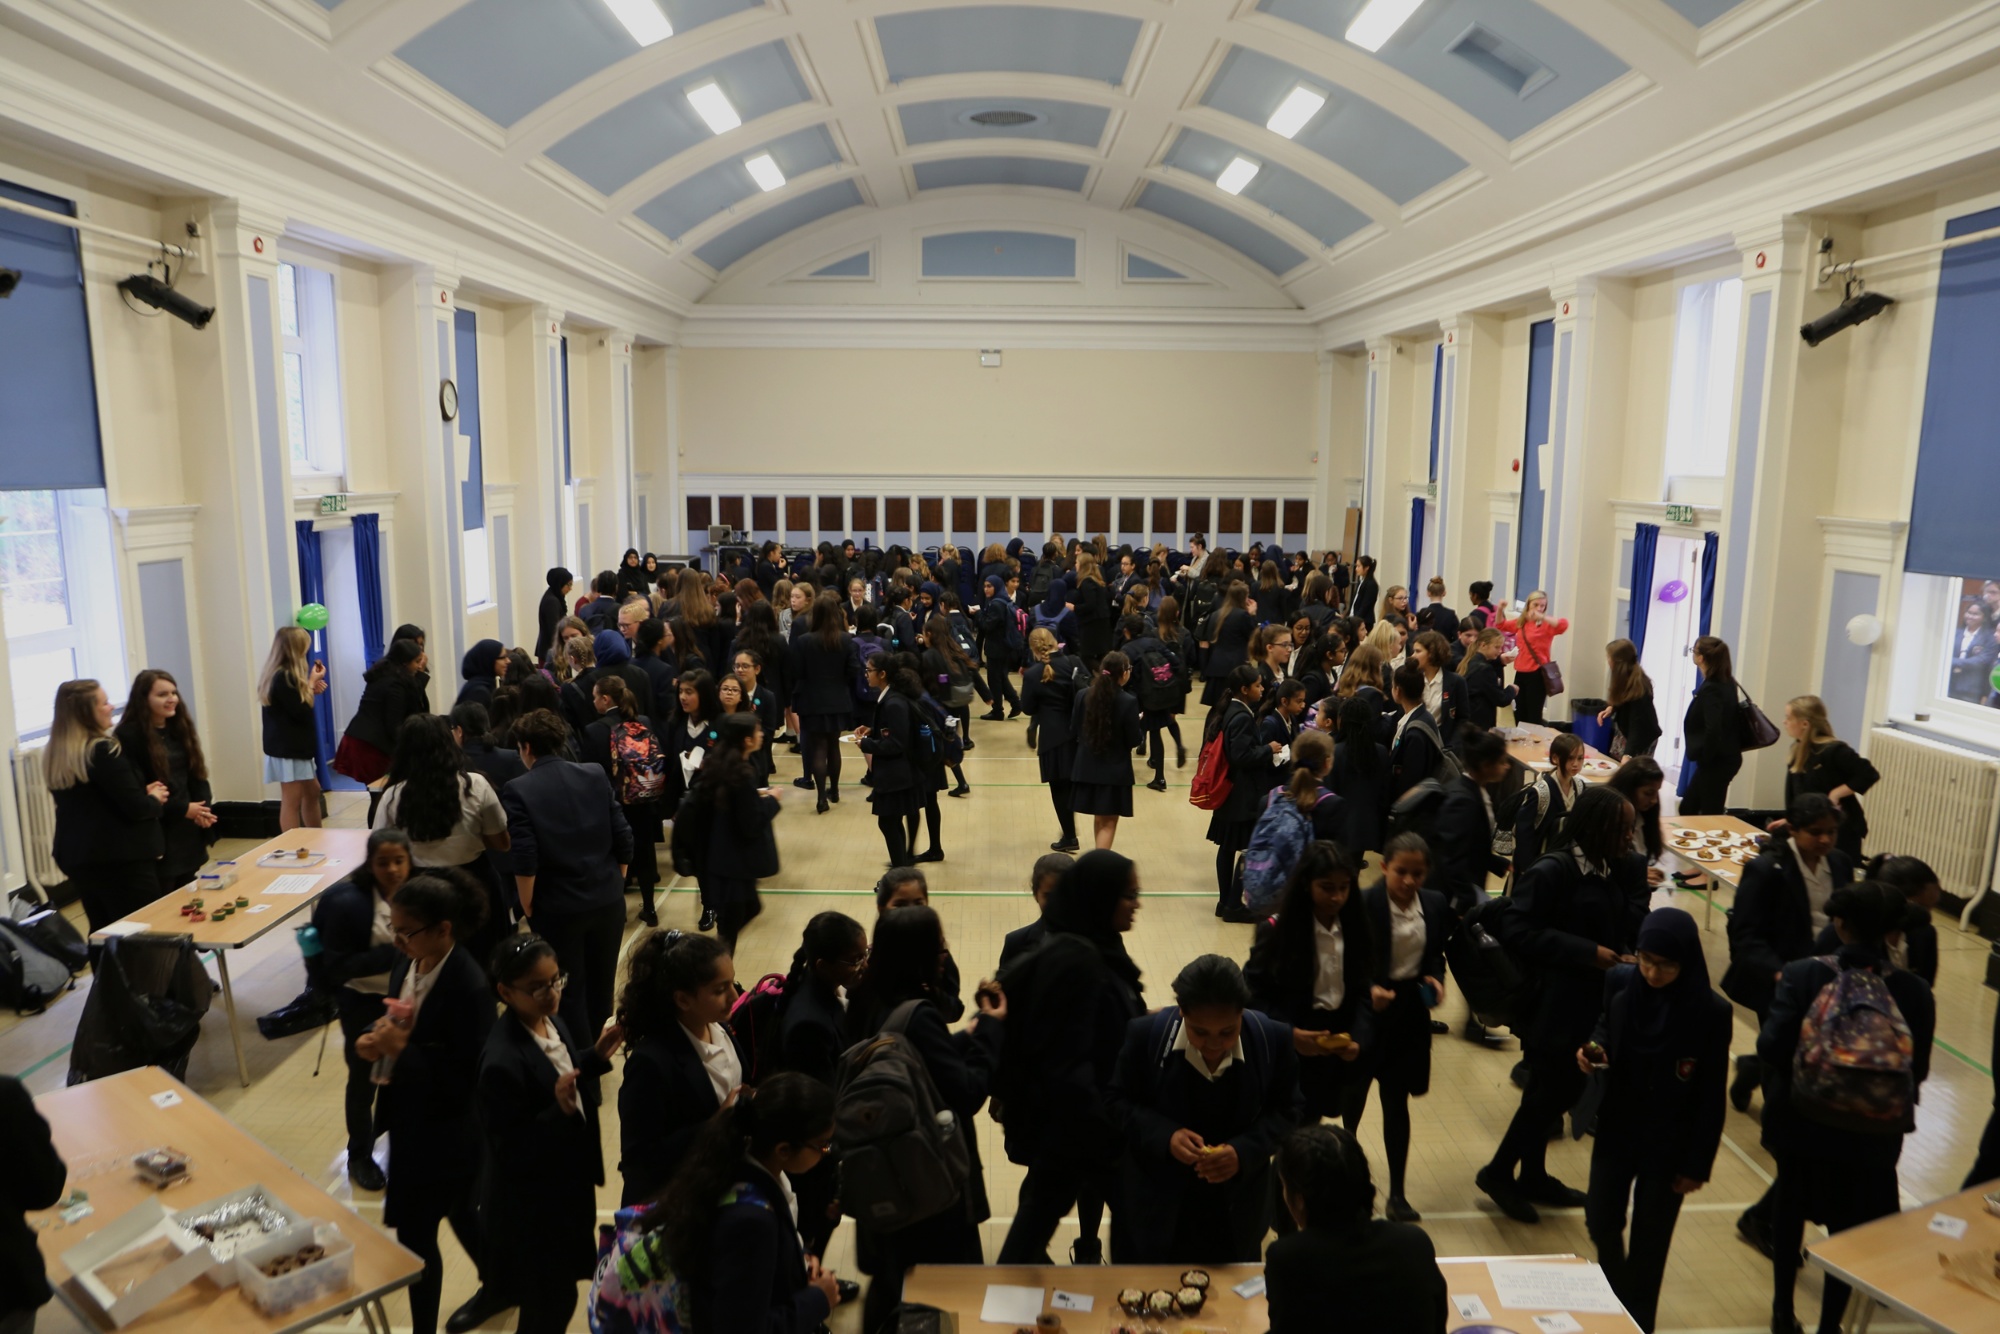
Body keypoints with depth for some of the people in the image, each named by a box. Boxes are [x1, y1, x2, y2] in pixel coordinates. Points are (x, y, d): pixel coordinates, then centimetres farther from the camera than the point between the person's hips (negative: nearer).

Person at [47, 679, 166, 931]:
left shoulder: (53, 756, 8)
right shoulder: (102, 750, -17)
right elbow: (135, 809, -19)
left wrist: (142, 792, 11)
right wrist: (155, 799, 2)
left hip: (76, 858, 8)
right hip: (122, 859, -8)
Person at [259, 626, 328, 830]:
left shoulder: (279, 674, 9)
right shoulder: (284, 677, -21)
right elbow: (302, 713, -20)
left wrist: (311, 688, -1)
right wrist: (312, 683, -12)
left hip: (291, 745, 10)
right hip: (288, 748, -10)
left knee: (312, 791, 19)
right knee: (292, 802, -4)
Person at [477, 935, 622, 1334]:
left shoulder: (550, 1019, -7)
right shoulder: (502, 1062, -32)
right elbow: (509, 1149, -27)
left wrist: (595, 1057, -4)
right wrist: (560, 1112, -39)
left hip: (567, 1180, 8)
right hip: (531, 1203, -8)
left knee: (559, 1289, 27)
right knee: (551, 1300, 12)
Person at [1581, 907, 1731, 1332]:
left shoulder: (1710, 1012, -20)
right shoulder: (1620, 983, -12)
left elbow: (1712, 1096, -12)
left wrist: (1698, 1163, -8)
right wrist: (1594, 1048, -16)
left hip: (1669, 1145, -3)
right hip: (1615, 1130, 3)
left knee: (1649, 1242, 12)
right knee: (1601, 1222, 13)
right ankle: (1613, 1298, 44)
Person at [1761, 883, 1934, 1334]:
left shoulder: (1803, 974, -17)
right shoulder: (1914, 991, -12)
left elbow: (1771, 1047, -22)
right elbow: (1918, 1069, -5)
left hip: (1801, 1120, 0)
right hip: (1871, 1134, 0)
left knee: (1790, 1209, 23)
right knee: (1848, 1228, 19)